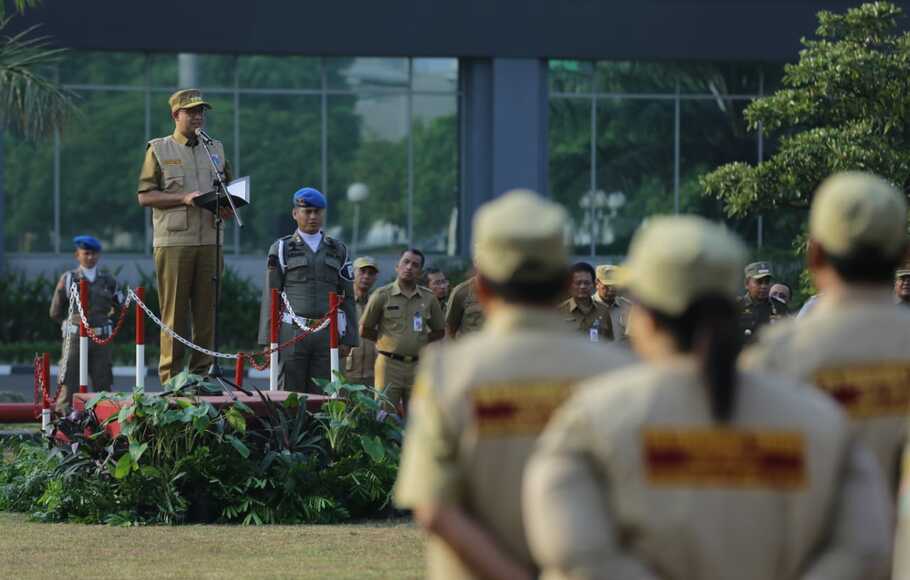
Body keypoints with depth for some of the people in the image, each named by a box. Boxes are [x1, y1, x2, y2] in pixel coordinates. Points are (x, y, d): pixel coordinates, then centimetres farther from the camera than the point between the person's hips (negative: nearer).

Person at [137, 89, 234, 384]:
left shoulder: (216, 149, 18)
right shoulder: (159, 150, 4)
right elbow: (145, 196, -1)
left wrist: (227, 205, 1)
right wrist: (183, 198, -13)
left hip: (209, 241, 4)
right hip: (173, 241, -4)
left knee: (206, 309, 2)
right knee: (174, 312, -5)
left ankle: (202, 371, 6)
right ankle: (171, 375, -4)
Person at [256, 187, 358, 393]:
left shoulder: (337, 251, 13)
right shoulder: (281, 249, 5)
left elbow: (347, 297, 12)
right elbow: (270, 297, 2)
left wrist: (348, 339, 4)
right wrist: (267, 340, -5)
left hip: (326, 336, 2)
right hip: (291, 333, -2)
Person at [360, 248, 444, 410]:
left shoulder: (428, 298, 9)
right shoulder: (382, 296, 1)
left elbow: (439, 331, 20)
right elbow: (365, 330, 6)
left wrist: (421, 341, 9)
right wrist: (390, 340, 9)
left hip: (418, 366, 3)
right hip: (389, 364, -3)